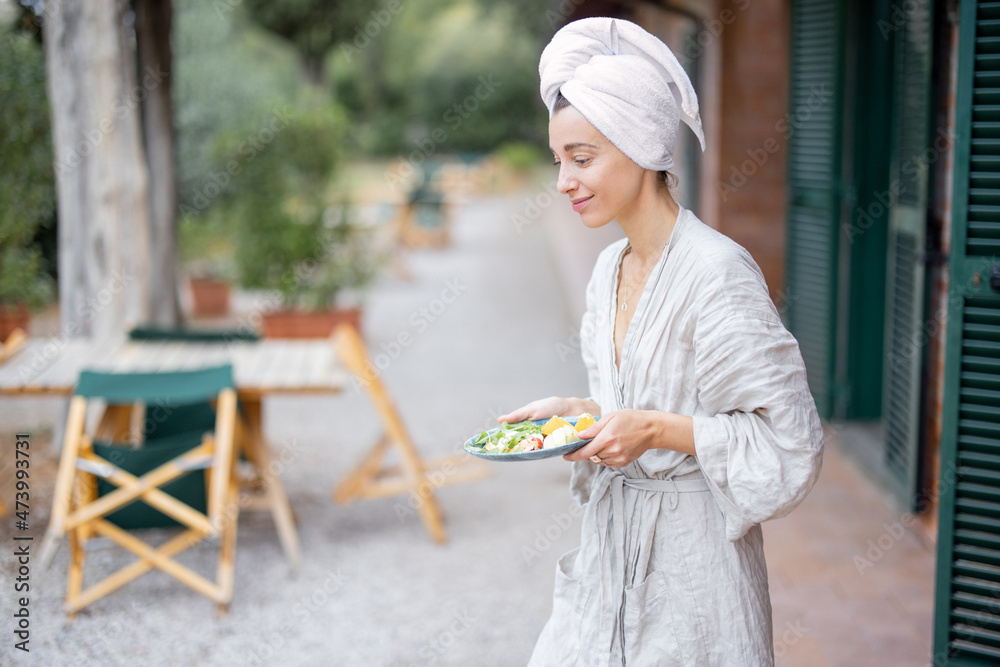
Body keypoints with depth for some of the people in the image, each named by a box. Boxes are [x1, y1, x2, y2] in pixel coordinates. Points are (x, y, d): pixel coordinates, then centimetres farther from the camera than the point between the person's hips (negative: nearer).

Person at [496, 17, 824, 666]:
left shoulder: (718, 271, -19)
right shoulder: (611, 267, 6)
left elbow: (789, 441, -18)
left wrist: (656, 429, -23)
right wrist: (574, 411, 2)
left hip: (694, 551, -7)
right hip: (613, 542, 7)